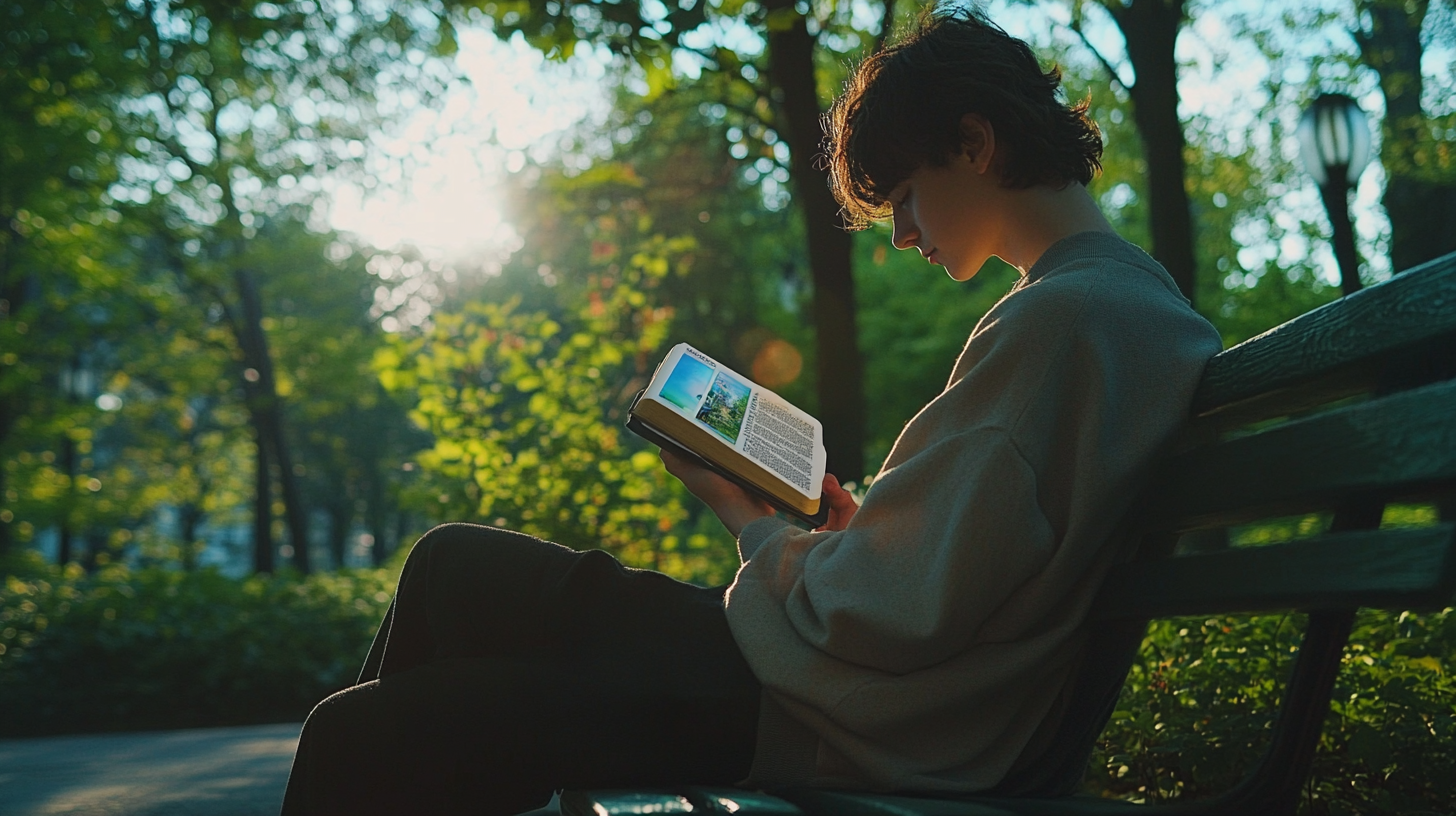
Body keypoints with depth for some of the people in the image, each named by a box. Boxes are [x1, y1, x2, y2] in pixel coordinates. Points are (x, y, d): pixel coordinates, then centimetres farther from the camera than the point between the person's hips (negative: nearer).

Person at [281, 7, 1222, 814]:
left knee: (364, 740, -9)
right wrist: (855, 529, 8)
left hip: (856, 731, -10)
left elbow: (893, 617, -23)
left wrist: (756, 527, -6)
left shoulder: (1054, 319, -21)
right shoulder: (1135, 294, 11)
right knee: (456, 563, 18)